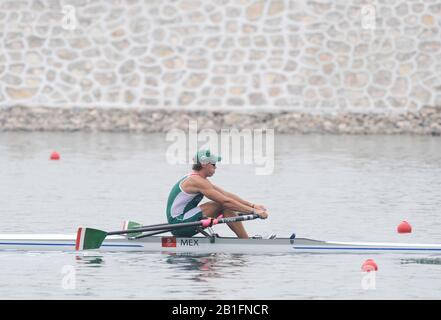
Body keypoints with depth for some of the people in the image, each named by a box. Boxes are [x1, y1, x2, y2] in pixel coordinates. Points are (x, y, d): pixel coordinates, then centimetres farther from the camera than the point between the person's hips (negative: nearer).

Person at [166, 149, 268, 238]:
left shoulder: (200, 180, 15)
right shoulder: (197, 181, -18)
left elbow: (226, 195, 15)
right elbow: (226, 201, -22)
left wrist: (252, 205, 9)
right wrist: (253, 211, -21)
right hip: (179, 224, -10)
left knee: (227, 208, 5)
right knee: (224, 206, -16)